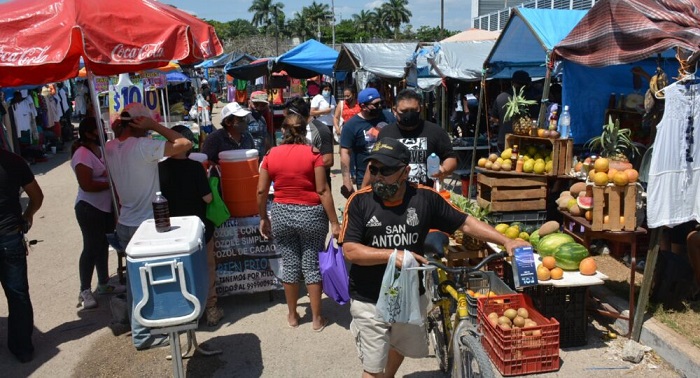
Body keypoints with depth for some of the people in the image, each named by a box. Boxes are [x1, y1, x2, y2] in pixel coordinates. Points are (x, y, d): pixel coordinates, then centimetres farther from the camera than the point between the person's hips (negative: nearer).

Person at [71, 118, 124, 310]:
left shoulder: (100, 150, 9)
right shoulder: (83, 154, -18)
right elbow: (86, 185, -25)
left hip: (105, 207, 9)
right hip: (89, 208, -8)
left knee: (103, 246, 16)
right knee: (91, 248, -2)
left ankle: (103, 284, 29)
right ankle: (85, 291, 9)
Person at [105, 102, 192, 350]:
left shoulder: (110, 148, 3)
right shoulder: (143, 146, -21)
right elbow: (185, 144, -22)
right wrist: (155, 126, -17)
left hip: (124, 224, 7)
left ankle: (138, 328, 31)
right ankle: (143, 335, 16)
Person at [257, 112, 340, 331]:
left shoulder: (271, 155, 0)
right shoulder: (312, 153, -8)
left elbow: (261, 191, 1)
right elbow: (323, 191, -11)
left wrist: (263, 218, 15)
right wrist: (334, 222, -8)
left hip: (281, 214, 2)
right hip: (311, 214, -2)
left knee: (289, 264, 14)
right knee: (312, 265, 8)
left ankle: (292, 316, 28)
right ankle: (316, 318, 18)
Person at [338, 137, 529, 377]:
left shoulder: (424, 198, -10)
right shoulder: (359, 201, -15)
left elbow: (464, 223, -3)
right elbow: (350, 250, -20)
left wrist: (506, 241, -11)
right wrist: (393, 255, -31)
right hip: (370, 301, -3)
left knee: (401, 347, 28)